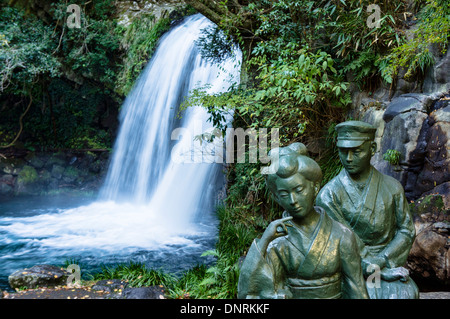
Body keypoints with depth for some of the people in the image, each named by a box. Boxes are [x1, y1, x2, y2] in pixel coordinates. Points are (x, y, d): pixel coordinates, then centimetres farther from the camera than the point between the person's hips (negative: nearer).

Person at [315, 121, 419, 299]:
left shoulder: (392, 187, 3)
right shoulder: (329, 194, -7)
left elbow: (406, 231, 4)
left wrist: (380, 261, -12)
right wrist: (384, 272, -14)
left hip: (389, 262, 3)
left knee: (405, 293, -27)